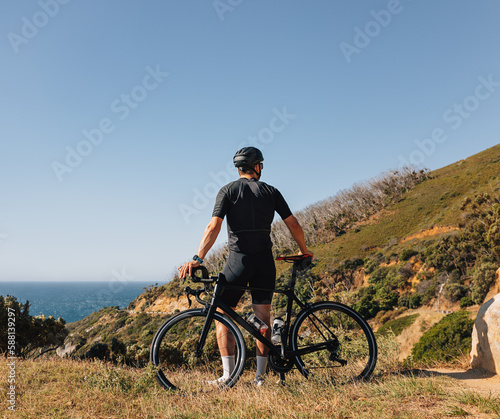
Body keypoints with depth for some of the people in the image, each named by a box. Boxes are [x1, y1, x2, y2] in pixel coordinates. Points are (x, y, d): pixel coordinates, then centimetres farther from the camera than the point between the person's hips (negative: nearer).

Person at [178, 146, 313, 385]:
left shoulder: (228, 191, -1)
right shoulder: (271, 192, 6)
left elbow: (214, 227, -14)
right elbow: (293, 225, 5)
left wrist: (197, 259, -18)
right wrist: (304, 251, 20)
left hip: (238, 260, -3)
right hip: (265, 260, 3)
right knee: (263, 318, 11)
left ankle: (228, 375, 4)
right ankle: (260, 376, 14)